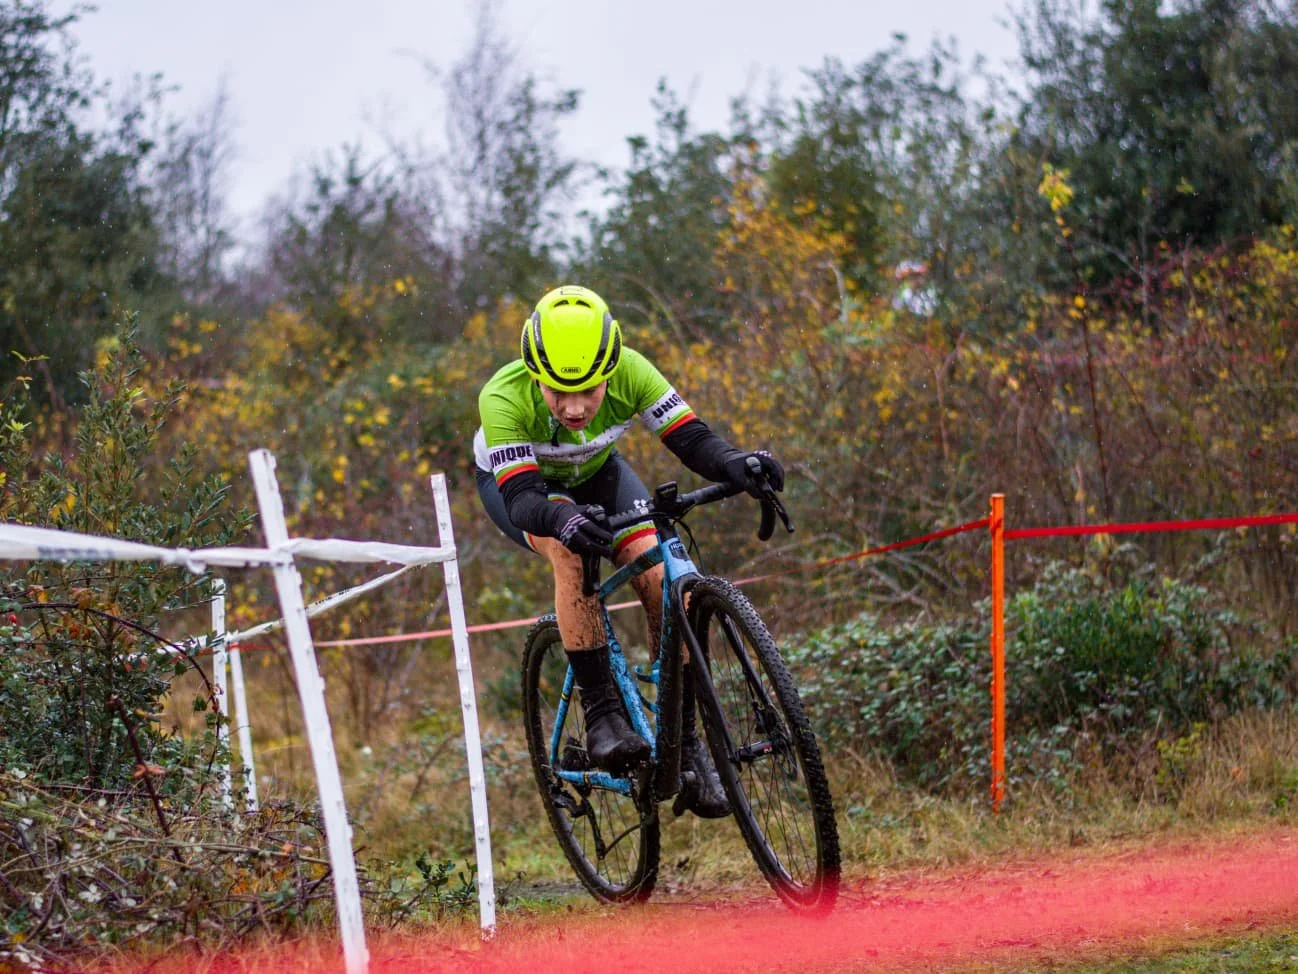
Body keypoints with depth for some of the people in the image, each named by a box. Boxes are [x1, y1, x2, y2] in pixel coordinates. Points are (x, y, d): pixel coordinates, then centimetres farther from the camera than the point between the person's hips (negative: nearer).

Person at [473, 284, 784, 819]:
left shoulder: (629, 372, -32)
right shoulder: (504, 398, -39)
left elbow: (690, 438, -33)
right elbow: (522, 498, -43)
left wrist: (733, 462, -55)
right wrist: (561, 518, -65)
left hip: (595, 473, 3)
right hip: (512, 481, -3)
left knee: (661, 579, -20)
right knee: (571, 549, -36)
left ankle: (683, 742, -8)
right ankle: (602, 715, -28)